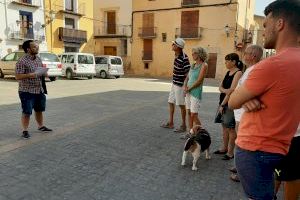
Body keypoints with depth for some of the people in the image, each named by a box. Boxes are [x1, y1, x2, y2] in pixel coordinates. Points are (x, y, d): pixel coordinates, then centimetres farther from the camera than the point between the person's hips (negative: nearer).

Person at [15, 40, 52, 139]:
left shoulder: (38, 59, 9)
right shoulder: (22, 61, -14)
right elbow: (18, 76, -17)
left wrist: (44, 73, -1)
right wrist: (31, 75, -29)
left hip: (40, 90, 7)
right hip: (27, 91, -7)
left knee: (39, 109, 18)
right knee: (27, 112, -1)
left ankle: (41, 126, 34)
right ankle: (25, 131, 12)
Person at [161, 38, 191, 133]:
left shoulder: (184, 58, -20)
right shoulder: (176, 55, 6)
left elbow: (188, 72, -21)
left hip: (180, 85, -9)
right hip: (174, 83, 9)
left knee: (181, 105, 2)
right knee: (171, 102, 15)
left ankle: (184, 125, 16)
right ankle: (170, 123, 29)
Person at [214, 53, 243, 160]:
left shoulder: (238, 73, -11)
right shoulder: (228, 72, 14)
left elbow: (232, 90, -17)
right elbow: (220, 87, 12)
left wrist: (223, 104, -16)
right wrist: (224, 90, -12)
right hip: (223, 102, 8)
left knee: (231, 128, 0)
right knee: (225, 126, 15)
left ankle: (230, 152, 10)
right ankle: (225, 148, 28)